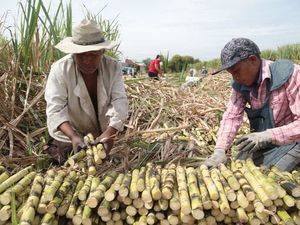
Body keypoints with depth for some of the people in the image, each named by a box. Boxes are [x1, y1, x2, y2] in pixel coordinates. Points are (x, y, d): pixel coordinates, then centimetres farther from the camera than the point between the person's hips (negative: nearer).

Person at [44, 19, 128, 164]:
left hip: (102, 132, 3)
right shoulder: (60, 69, -22)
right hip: (69, 132, -2)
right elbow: (55, 108, -28)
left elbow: (119, 101, -25)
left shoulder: (113, 67, -17)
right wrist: (73, 136, -44)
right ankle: (54, 148, 31)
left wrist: (110, 132, -43)